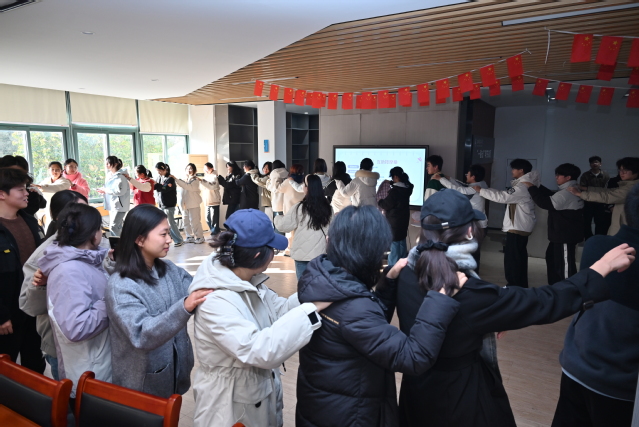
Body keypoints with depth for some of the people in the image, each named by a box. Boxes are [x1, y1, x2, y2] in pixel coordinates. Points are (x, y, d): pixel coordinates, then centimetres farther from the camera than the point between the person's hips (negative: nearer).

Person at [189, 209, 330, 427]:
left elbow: (280, 309, 3)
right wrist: (309, 310, -36)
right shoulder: (214, 300, -31)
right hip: (230, 408, -8)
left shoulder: (248, 282, -3)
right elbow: (259, 350, -38)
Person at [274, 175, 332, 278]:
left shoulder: (300, 208, -13)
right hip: (320, 253, 4)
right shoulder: (327, 208, 1)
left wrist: (277, 218, 14)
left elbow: (283, 225, -5)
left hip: (303, 254, -4)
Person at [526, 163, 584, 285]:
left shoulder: (567, 192, -21)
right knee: (552, 257, 22)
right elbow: (552, 197, 21)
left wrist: (531, 187, -19)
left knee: (564, 263, -5)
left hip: (566, 235, -12)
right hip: (563, 233, 12)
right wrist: (537, 186, 11)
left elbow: (546, 203, -26)